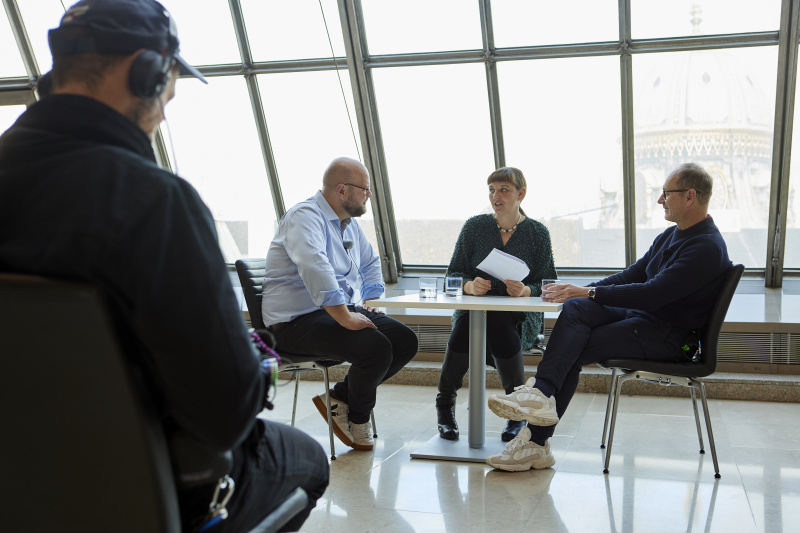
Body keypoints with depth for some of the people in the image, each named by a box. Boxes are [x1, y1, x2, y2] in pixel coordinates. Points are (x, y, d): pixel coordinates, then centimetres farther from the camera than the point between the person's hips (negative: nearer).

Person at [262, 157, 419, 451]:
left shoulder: (349, 223, 16)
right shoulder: (305, 216, -15)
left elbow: (370, 262, 33)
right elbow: (315, 267, -32)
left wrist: (370, 302, 18)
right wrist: (344, 317, -36)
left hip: (340, 311, 9)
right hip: (297, 321, -9)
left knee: (406, 341, -8)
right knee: (376, 347, -28)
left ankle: (339, 397, 0)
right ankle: (358, 417, -1)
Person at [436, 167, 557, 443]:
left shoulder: (537, 233, 6)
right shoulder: (474, 226, 9)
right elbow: (454, 274, 7)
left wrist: (525, 290, -20)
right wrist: (469, 285, -16)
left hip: (520, 314, -1)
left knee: (500, 326, -35)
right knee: (465, 324, -34)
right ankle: (445, 404, -14)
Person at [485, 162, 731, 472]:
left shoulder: (707, 247, -16)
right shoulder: (671, 235, 16)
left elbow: (653, 293, -24)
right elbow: (632, 275, 17)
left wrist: (590, 293, -23)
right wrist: (580, 292, 2)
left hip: (669, 336, -8)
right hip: (643, 316, 8)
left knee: (573, 351, -18)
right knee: (575, 308, -17)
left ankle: (536, 442, -15)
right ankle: (541, 394, -26)